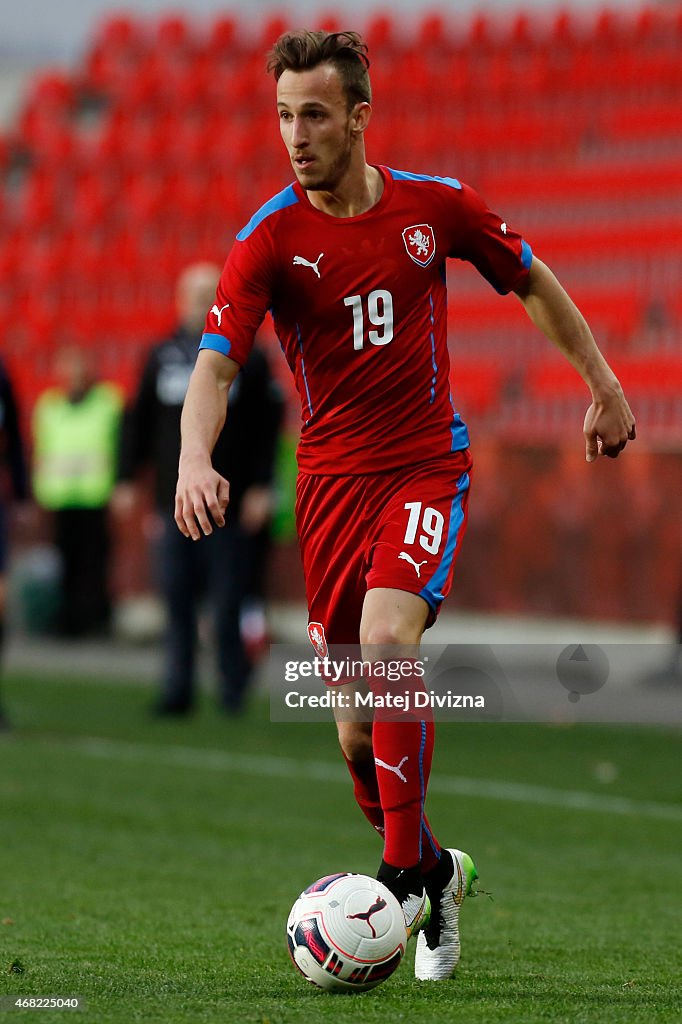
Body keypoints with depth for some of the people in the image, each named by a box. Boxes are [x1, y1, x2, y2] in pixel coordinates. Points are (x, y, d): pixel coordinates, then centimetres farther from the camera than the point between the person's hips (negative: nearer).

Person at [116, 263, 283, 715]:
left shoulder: (248, 359, 1)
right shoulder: (163, 357, 10)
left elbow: (269, 427, -1)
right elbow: (139, 422, 14)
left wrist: (261, 487, -8)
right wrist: (127, 479, 8)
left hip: (230, 505, -3)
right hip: (176, 503, 3)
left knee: (227, 602, -3)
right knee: (177, 599, 0)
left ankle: (235, 686, 10)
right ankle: (178, 690, 3)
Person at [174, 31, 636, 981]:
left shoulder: (435, 205, -3)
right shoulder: (269, 239, -7)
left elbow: (532, 280, 14)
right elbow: (216, 361, -17)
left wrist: (603, 385, 16)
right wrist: (196, 458, -35)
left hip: (428, 465, -2)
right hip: (330, 480, 2)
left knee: (387, 639, -28)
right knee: (357, 730, 4)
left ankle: (406, 875, -20)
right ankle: (436, 868, 30)